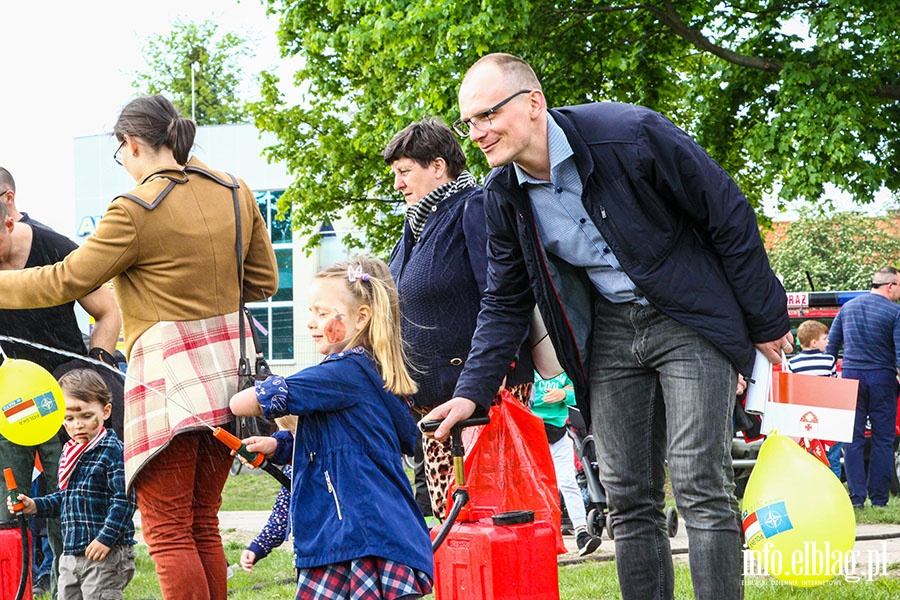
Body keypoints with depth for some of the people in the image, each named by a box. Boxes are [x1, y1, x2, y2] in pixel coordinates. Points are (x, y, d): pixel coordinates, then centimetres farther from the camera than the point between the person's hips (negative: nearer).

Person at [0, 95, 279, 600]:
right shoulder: (234, 193, 7)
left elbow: (67, 280, -10)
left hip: (169, 374, -7)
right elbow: (263, 281, 14)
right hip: (227, 371, 7)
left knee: (169, 533, -1)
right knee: (204, 527, 15)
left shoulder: (136, 209, -13)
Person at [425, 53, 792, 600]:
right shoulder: (503, 195, -3)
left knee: (700, 485, -14)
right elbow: (505, 303, 10)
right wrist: (472, 391, -2)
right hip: (609, 333, 6)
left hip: (688, 320, -5)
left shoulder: (630, 134, -21)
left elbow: (729, 216, -12)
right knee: (629, 497, 4)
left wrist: (766, 322, -7)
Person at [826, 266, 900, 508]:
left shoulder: (848, 307, 10)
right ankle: (878, 497, 3)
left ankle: (856, 497, -2)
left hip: (851, 375, 4)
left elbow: (831, 345, 13)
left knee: (853, 440, 4)